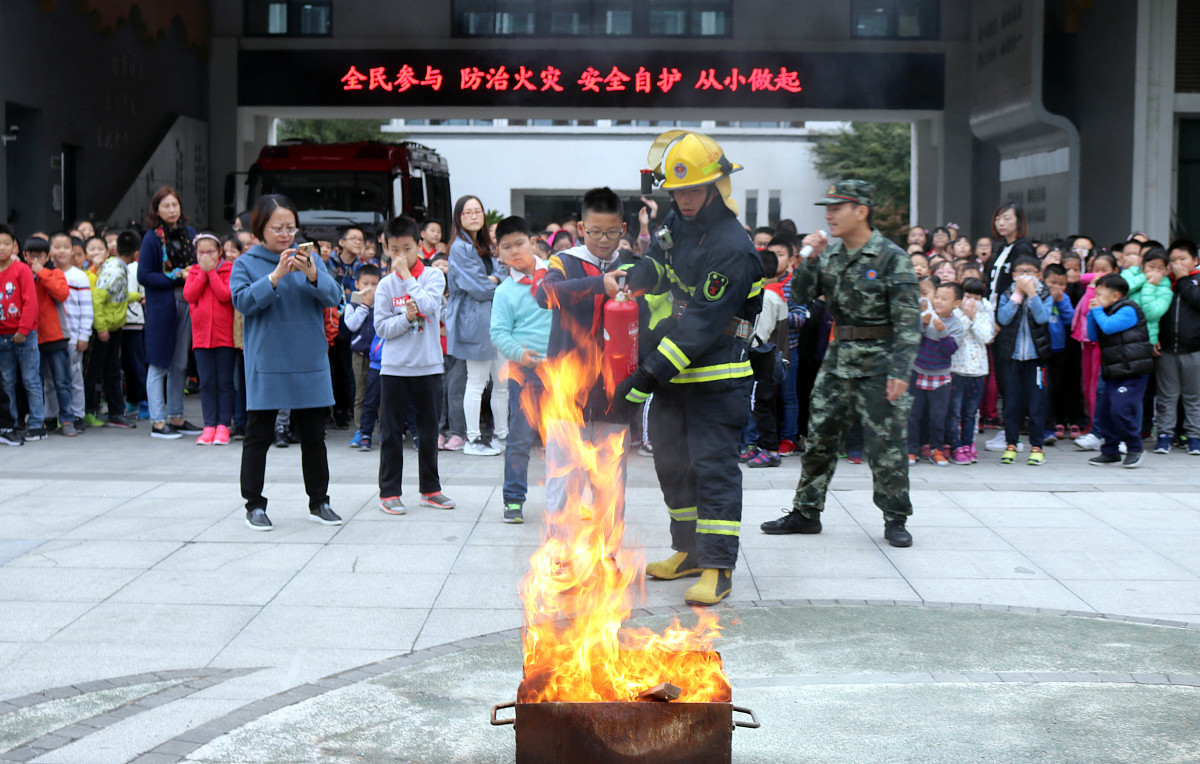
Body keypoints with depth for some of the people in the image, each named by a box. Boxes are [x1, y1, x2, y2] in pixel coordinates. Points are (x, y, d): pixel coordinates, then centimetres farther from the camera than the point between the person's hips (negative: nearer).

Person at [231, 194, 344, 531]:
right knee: (258, 436, 4)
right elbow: (243, 301, -14)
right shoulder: (246, 263, 0)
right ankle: (254, 505, 14)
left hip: (309, 364, 3)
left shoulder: (309, 259, 7)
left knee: (314, 436, 10)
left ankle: (319, 502, 20)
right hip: (266, 365, -3)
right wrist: (276, 276, -24)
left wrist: (312, 275, -21)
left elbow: (333, 297, -2)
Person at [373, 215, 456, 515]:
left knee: (429, 429, 9)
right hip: (394, 367, 0)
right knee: (391, 431, 2)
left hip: (428, 366, 0)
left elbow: (428, 305, -17)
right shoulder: (385, 285, 1)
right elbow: (382, 327, -3)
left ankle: (430, 489, 21)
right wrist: (406, 317, -18)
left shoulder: (433, 276, 1)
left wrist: (406, 276, -12)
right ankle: (389, 492, 9)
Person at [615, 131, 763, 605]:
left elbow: (701, 326, -24)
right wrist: (624, 278, -1)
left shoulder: (732, 249, -21)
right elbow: (658, 267, 23)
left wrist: (647, 375, -25)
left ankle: (718, 567, -4)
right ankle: (690, 550, 30)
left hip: (716, 378, -9)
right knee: (671, 461, 16)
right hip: (671, 371, 9)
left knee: (713, 466, -8)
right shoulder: (677, 222, 6)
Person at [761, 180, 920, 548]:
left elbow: (908, 320, -12)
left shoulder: (892, 258, -10)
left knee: (885, 444, -1)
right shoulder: (830, 255, 8)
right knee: (819, 437, 9)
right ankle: (806, 512, 20)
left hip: (878, 363, -6)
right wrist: (810, 259, -8)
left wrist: (900, 370, -19)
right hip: (838, 359, 6)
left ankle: (895, 518, 13)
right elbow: (800, 295, 7)